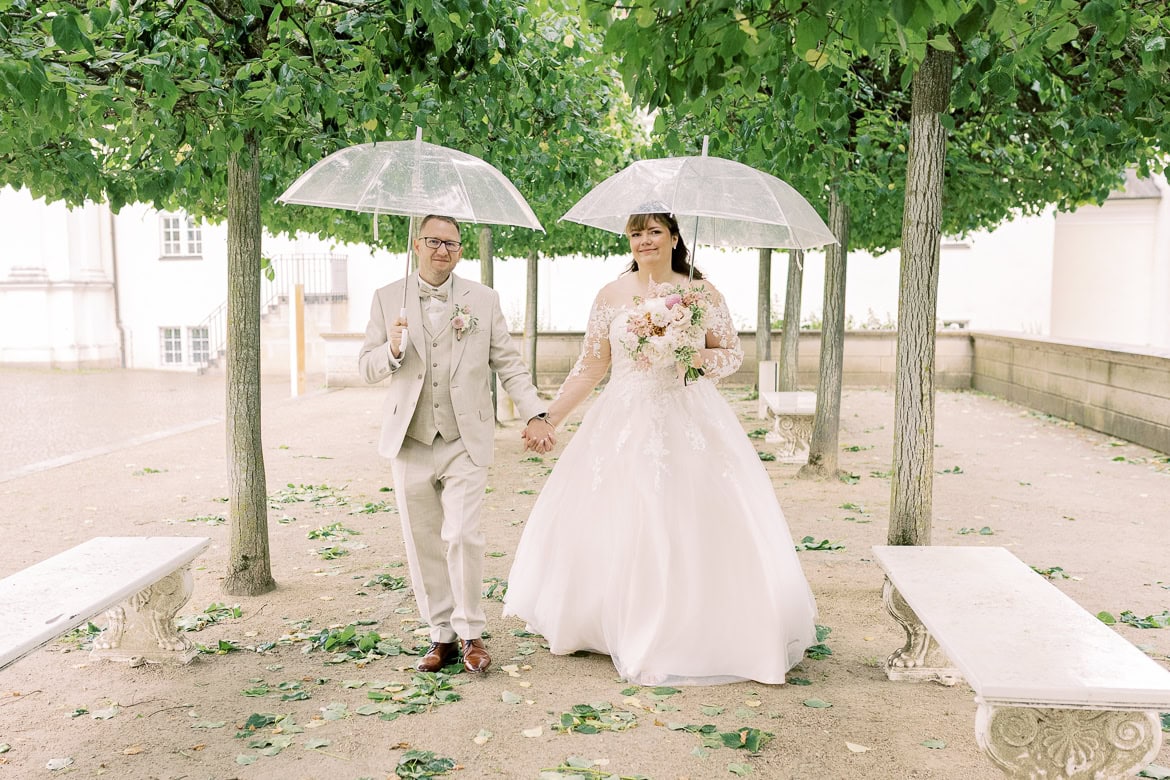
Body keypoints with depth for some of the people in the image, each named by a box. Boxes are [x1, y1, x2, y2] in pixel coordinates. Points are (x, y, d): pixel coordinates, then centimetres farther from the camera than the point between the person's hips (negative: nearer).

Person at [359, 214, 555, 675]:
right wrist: (392, 351, -17)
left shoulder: (484, 300, 5)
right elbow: (367, 368, 5)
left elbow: (509, 364, 3)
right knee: (423, 546, 7)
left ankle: (470, 633, 8)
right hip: (409, 442, 2)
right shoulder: (387, 299, 6)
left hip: (466, 441, -2)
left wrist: (534, 414, -9)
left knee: (462, 537, -10)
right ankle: (441, 636, 21)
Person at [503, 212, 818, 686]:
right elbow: (591, 366, 7)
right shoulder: (611, 296, 6)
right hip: (625, 423, 1)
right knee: (616, 527, 3)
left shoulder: (702, 292, 3)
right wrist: (549, 416, 1)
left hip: (690, 422, -1)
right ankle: (630, 629, 22)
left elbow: (733, 355, 7)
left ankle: (696, 630, 13)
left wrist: (700, 357, -14)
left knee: (701, 524, -3)